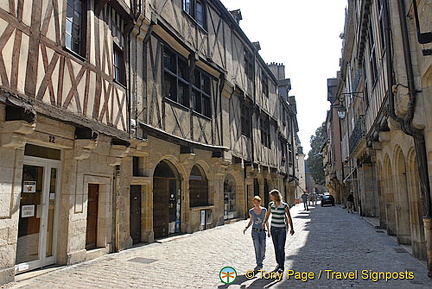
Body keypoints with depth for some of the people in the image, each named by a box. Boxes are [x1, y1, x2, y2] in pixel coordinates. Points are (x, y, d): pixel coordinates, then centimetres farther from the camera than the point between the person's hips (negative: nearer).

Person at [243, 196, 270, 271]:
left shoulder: (264, 210, -5)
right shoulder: (251, 211, -4)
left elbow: (266, 220, 3)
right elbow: (251, 221, 7)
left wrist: (268, 231, 3)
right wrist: (246, 228, -9)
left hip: (262, 231, 0)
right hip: (255, 231, 0)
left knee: (262, 248, 2)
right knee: (257, 248, -8)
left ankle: (262, 256, 37)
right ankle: (259, 265, 1)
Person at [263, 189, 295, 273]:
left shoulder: (285, 205, -13)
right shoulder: (271, 204, -1)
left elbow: (289, 217, -2)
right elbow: (267, 214, 13)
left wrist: (291, 228, 2)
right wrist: (264, 223, 1)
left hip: (282, 229, -4)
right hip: (273, 229, 4)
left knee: (281, 248, -8)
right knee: (276, 248, 11)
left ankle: (281, 267, -1)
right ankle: (279, 264, 25)